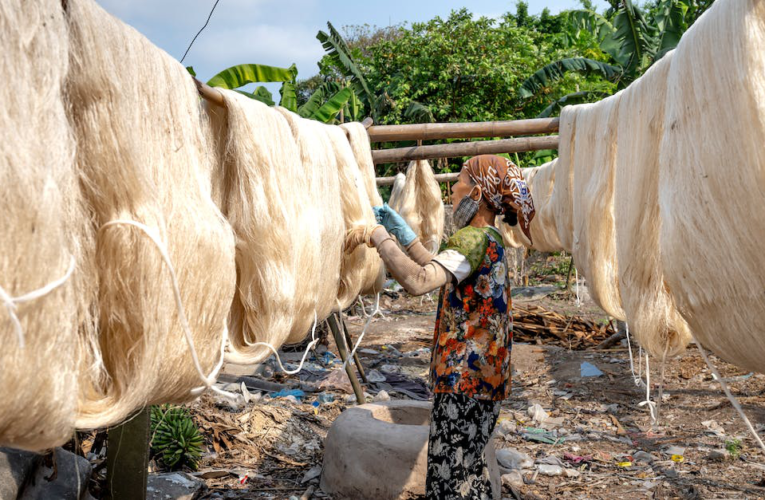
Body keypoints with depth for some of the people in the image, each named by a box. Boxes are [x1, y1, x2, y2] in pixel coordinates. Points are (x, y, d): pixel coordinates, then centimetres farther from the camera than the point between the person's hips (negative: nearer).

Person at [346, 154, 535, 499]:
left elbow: (418, 281, -33)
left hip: (463, 378, -10)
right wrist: (401, 229, 23)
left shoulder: (474, 238, -18)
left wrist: (381, 239, -19)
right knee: (469, 468, 19)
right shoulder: (490, 239, 13)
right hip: (483, 377, 10)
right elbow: (439, 270, 28)